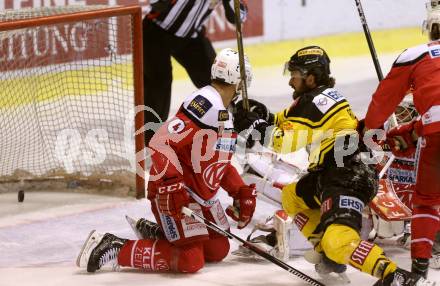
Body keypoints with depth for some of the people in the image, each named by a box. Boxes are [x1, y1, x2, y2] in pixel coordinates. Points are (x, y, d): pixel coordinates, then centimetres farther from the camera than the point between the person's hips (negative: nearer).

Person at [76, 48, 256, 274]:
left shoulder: (225, 114, 14)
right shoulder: (206, 104, -20)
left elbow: (220, 162, 25)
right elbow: (160, 144, -28)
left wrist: (242, 192, 16)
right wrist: (171, 186, -33)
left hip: (201, 194, 11)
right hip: (173, 191, -10)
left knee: (218, 250, 12)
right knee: (190, 260, -17)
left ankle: (155, 234, 24)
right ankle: (112, 249, -8)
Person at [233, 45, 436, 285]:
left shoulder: (315, 101, -12)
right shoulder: (323, 96, 19)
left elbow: (287, 141, -18)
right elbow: (291, 121, 28)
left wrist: (258, 129, -7)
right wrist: (264, 118, 12)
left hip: (350, 178, -11)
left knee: (339, 242, -26)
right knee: (291, 196, 26)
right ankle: (328, 255, 21)